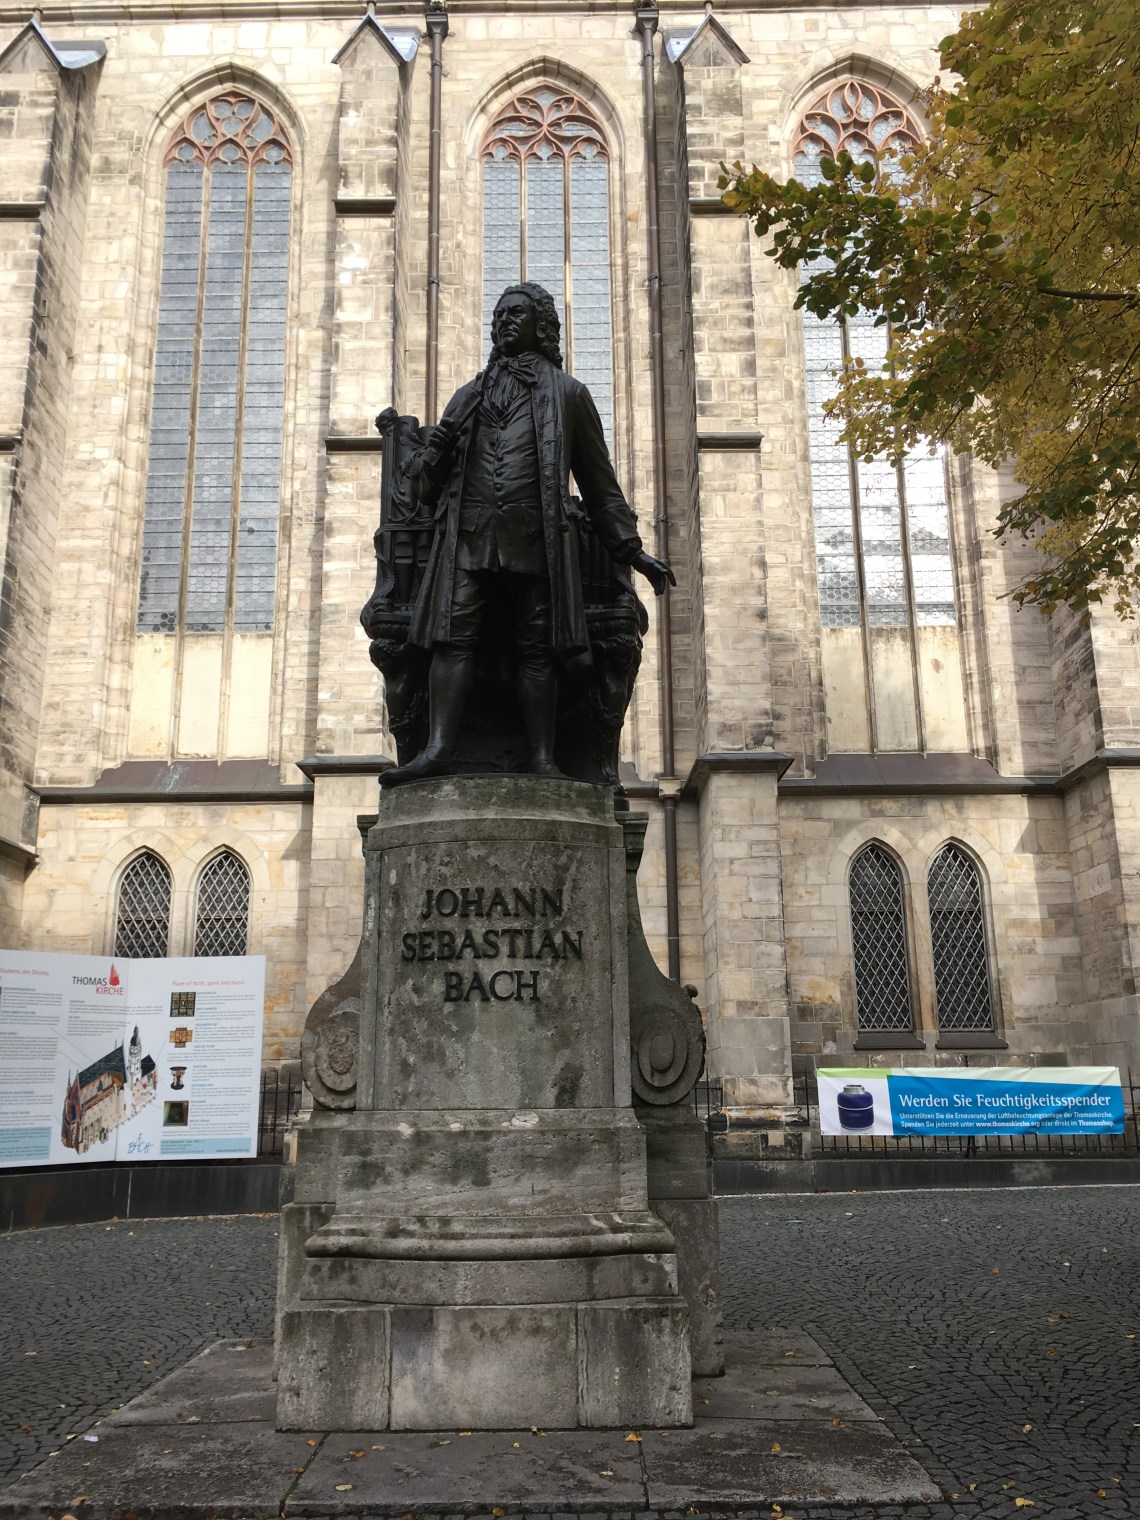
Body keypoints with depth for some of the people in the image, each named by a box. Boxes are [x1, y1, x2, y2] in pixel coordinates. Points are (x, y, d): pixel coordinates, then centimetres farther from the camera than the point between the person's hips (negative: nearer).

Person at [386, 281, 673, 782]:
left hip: (536, 535, -2)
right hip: (467, 532, 2)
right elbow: (432, 472, 26)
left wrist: (632, 551, 10)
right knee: (453, 637, -11)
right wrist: (426, 467, 0)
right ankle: (438, 748, -16)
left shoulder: (568, 393, 20)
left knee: (537, 648, -6)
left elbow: (600, 482, 17)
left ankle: (542, 759, -6)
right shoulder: (470, 395, 27)